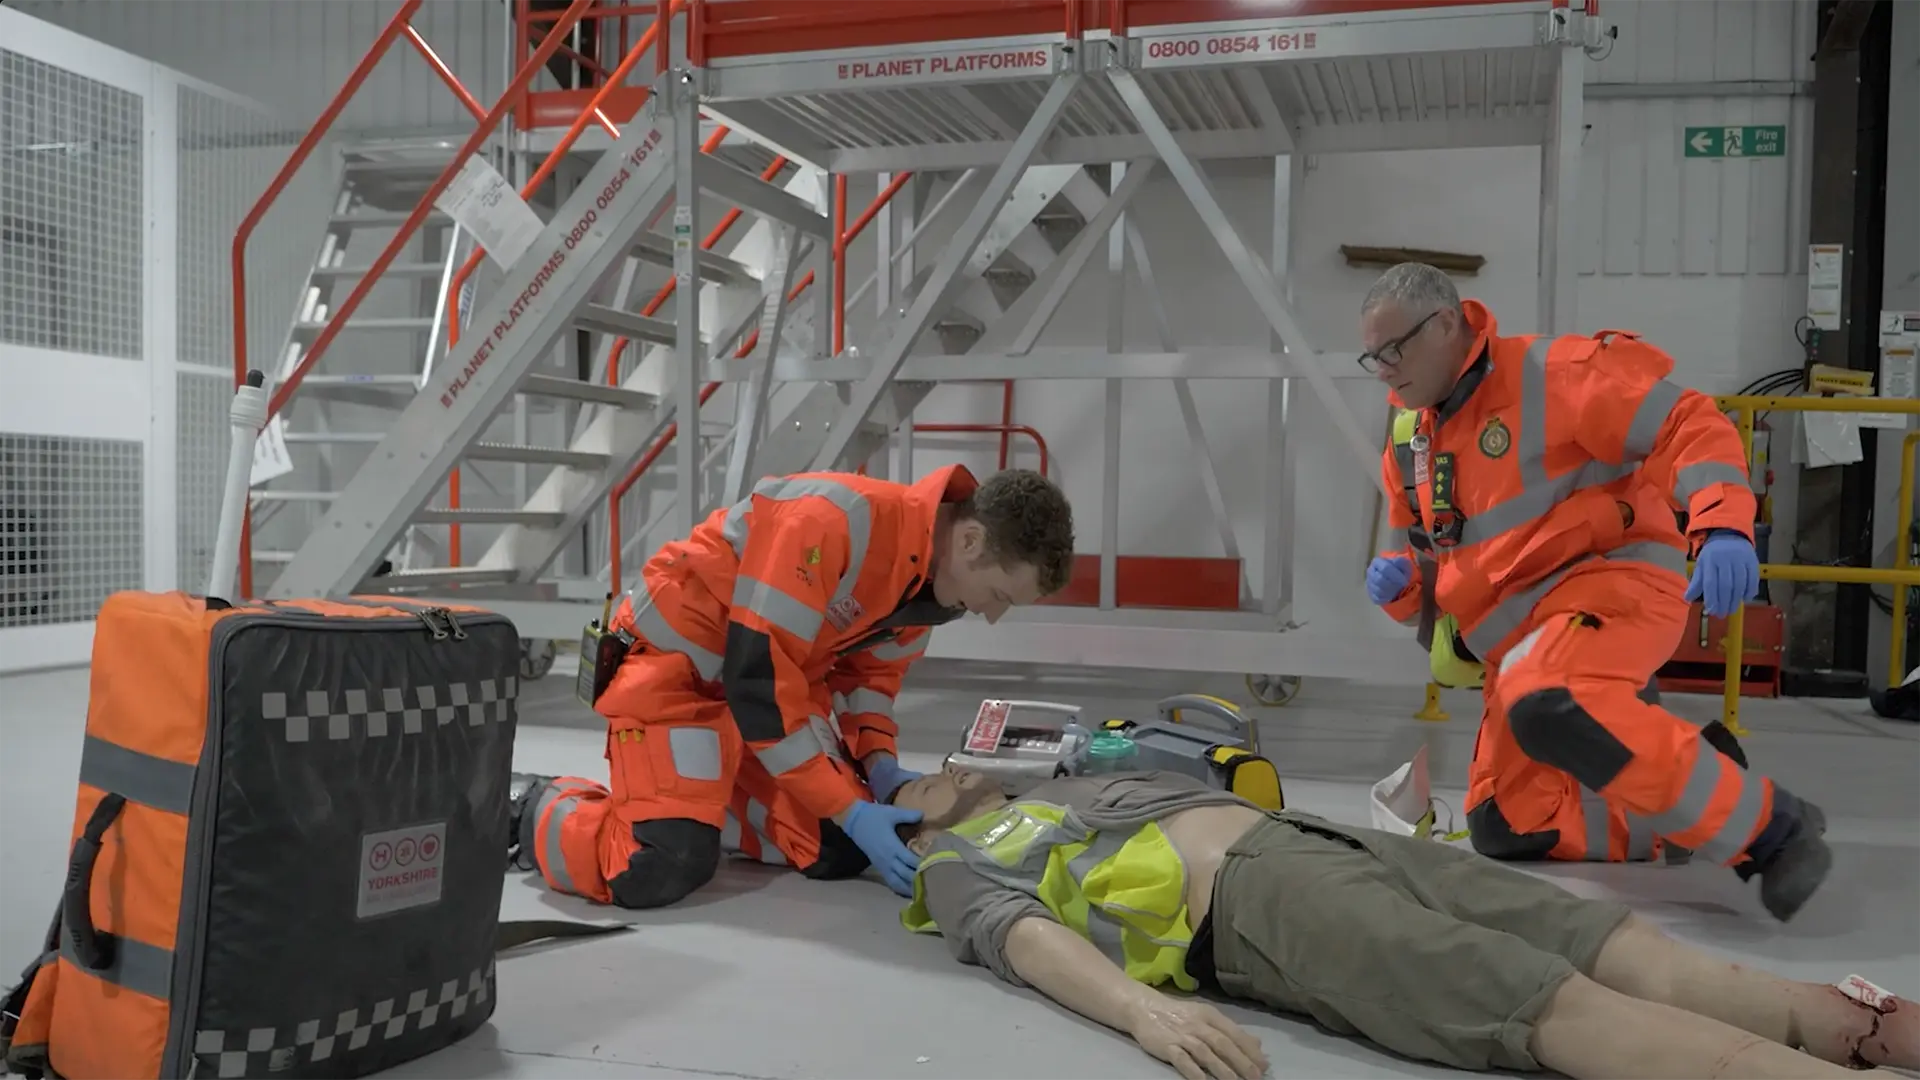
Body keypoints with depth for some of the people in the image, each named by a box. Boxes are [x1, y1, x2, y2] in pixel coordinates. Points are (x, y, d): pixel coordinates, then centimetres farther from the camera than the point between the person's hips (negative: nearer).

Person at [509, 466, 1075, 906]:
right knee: (661, 870, -23)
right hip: (674, 659, -8)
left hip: (781, 672, 8)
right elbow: (759, 680, -31)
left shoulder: (935, 572, -5)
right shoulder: (831, 520, -33)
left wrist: (880, 765, -7)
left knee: (842, 853, -1)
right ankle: (537, 811, 6)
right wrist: (850, 810, -27)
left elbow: (869, 666, 10)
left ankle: (697, 801, 19)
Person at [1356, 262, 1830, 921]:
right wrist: (1400, 582, -2)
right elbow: (1428, 555, 22)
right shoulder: (1412, 443, 12)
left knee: (1545, 704, -39)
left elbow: (1689, 424, -16)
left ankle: (1768, 827, -23)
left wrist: (1721, 526, -32)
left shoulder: (1548, 374, -10)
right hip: (1523, 642, 8)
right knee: (1504, 831, 4)